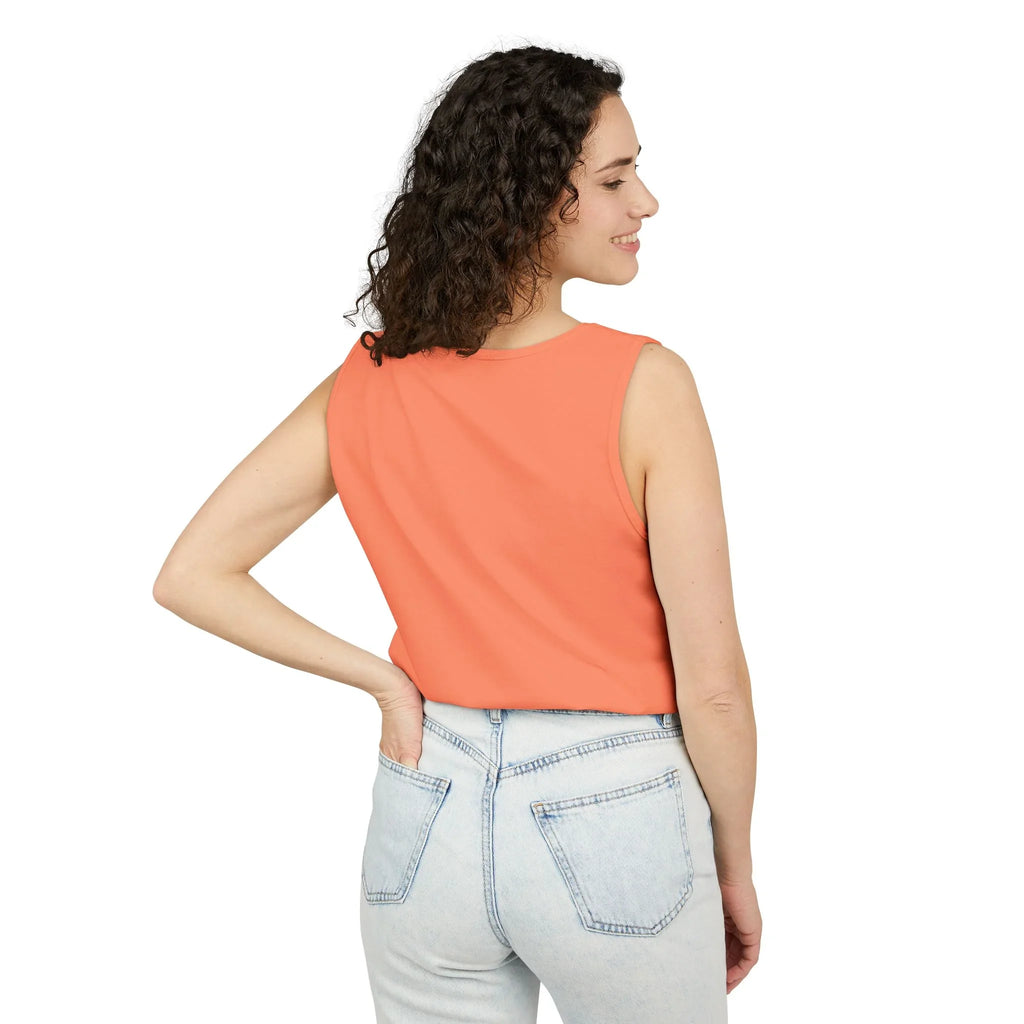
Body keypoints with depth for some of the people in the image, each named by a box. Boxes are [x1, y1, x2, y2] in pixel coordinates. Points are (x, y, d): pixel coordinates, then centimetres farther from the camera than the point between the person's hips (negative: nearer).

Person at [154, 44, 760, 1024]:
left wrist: (382, 679, -1)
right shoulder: (644, 384, -18)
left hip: (425, 818, 4)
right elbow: (712, 683, -14)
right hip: (613, 818, -3)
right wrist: (735, 868, 1)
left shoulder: (369, 382, -5)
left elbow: (190, 576, -4)